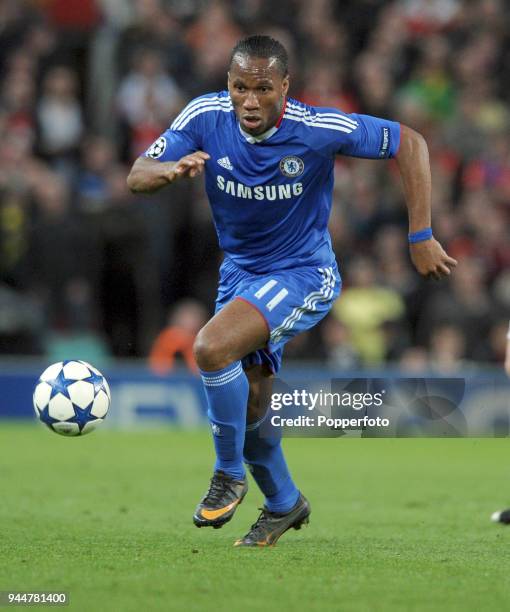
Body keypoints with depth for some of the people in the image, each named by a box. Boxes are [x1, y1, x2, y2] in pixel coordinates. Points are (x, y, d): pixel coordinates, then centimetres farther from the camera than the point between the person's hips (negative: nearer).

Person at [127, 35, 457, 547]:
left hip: (303, 274, -5)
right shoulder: (206, 116, -15)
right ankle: (284, 503, 38)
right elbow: (136, 177, -14)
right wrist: (173, 169, -38)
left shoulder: (319, 129, -24)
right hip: (239, 272, 5)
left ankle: (229, 474, -8)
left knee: (212, 348, -28)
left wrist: (420, 237, -15)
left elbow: (409, 145, -14)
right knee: (247, 407, 11)